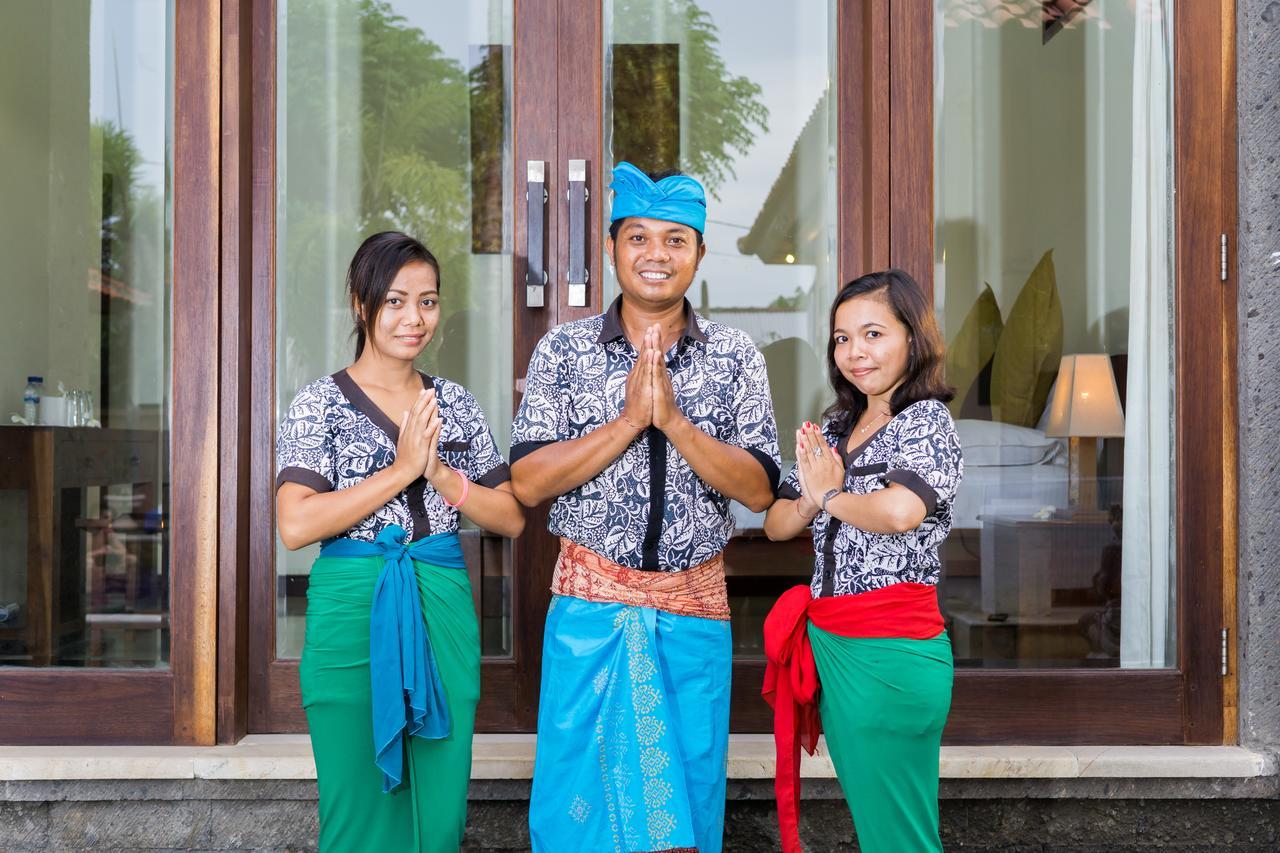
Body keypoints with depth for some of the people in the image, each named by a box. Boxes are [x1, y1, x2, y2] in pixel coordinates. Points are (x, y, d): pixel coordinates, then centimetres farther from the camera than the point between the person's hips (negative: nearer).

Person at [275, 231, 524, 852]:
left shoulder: (455, 404, 10)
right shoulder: (321, 404, -2)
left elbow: (512, 519, 7)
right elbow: (295, 527, -15)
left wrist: (441, 473, -9)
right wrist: (402, 469, -15)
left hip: (444, 612, 4)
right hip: (352, 611, -3)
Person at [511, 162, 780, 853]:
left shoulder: (734, 356, 1)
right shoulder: (563, 349, -1)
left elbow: (758, 490, -6)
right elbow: (527, 483, -9)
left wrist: (674, 420, -19)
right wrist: (630, 418, -17)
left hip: (695, 610, 1)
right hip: (591, 603, -1)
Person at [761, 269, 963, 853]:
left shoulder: (925, 420, -10)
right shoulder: (834, 427, 13)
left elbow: (900, 509, -29)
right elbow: (776, 524, 14)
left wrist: (831, 495, -10)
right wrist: (811, 500, -8)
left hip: (892, 653, -7)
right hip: (830, 646, 8)